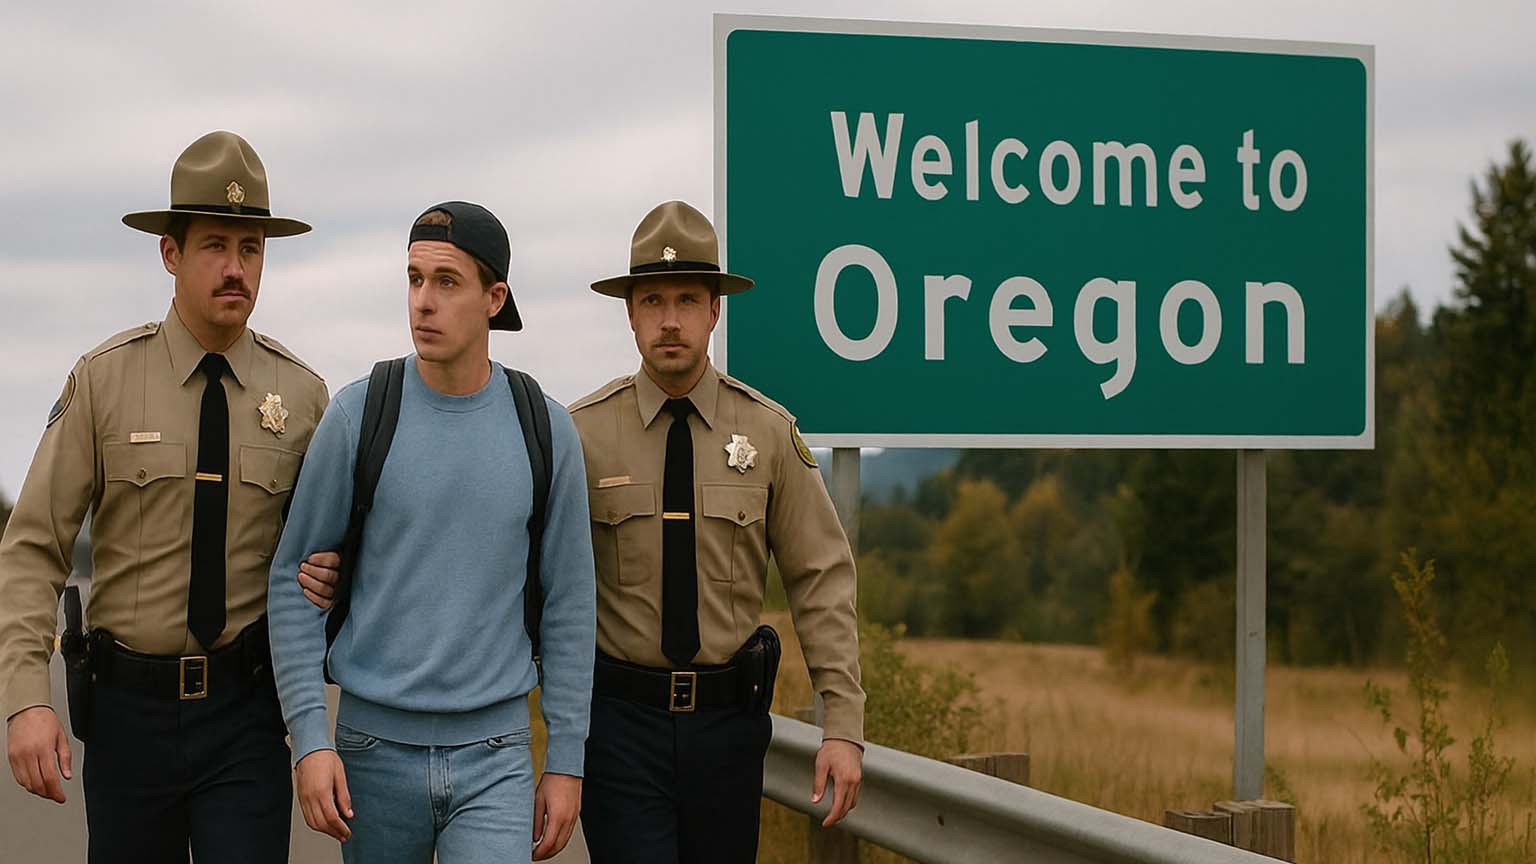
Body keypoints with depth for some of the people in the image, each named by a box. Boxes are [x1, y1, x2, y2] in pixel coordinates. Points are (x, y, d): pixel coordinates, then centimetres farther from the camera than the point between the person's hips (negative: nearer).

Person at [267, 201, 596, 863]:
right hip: (377, 742, 0)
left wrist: (566, 760, 3)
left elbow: (568, 600, 5)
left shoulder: (545, 429, -1)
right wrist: (309, 739, -9)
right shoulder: (358, 415, -5)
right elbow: (293, 578, -1)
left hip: (492, 756, 0)